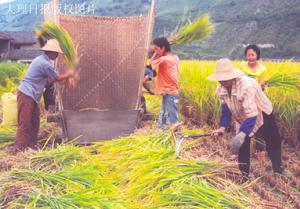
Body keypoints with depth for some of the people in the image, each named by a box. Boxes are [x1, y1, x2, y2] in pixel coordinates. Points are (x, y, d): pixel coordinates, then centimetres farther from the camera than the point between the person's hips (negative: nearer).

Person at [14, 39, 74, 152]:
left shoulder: (41, 60, 13)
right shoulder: (45, 64, -19)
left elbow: (49, 79, 19)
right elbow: (57, 78, -5)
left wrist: (64, 74, 18)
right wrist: (69, 74, 12)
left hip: (31, 95, 10)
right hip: (26, 95, -10)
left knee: (35, 120, 12)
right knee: (24, 123, -5)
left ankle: (31, 145, 19)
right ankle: (19, 148, 1)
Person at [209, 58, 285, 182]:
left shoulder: (246, 86, -42)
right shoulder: (221, 89, -19)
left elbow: (251, 114, -45)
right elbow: (226, 109, -10)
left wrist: (241, 135, -55)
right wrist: (222, 127, -26)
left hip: (262, 115, -5)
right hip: (243, 118, 5)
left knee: (273, 142, 13)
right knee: (242, 144, 2)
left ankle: (278, 169, 37)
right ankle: (244, 175, 17)